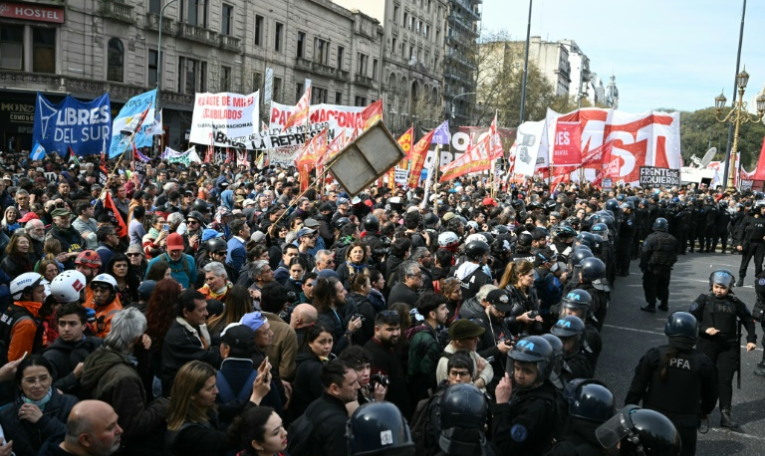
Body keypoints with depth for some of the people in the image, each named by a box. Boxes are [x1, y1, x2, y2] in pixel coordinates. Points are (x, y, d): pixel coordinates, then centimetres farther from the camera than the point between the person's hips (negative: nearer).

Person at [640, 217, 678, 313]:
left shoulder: (652, 237, -14)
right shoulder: (673, 239, 5)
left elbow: (645, 253, -16)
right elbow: (675, 254, 14)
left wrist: (643, 266, -6)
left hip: (653, 268, -6)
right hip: (667, 268, 6)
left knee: (650, 286, 3)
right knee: (664, 287, 19)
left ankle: (651, 305, 3)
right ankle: (664, 304, 25)